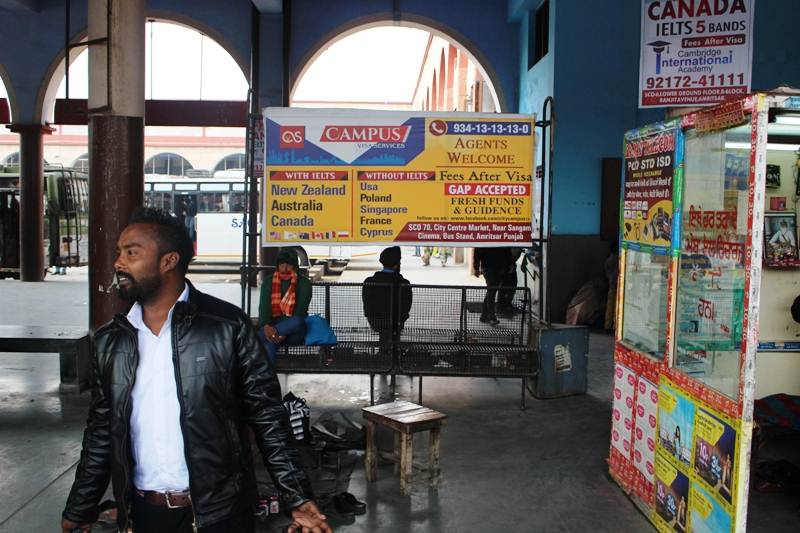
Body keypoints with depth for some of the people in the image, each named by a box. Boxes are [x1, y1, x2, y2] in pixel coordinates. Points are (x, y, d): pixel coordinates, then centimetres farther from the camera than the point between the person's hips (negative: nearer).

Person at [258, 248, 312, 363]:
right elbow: (264, 308, -3)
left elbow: (300, 312, -9)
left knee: (297, 321, -39)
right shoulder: (268, 283, 9)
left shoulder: (304, 283, 1)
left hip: (294, 333, -1)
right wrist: (266, 327, -28)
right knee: (269, 341, -36)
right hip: (273, 327, 2)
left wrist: (275, 332, -24)